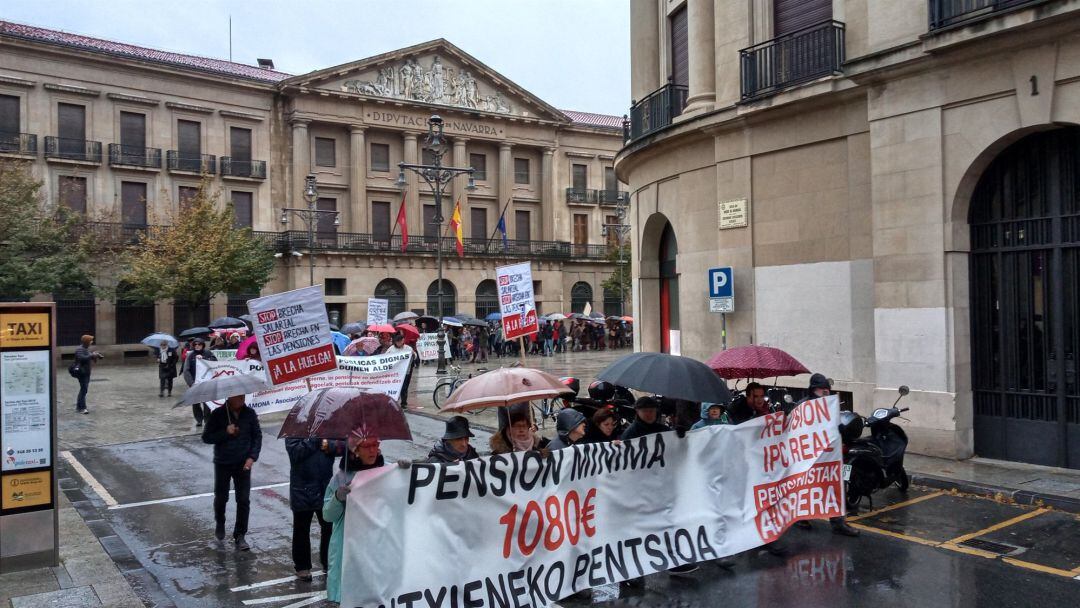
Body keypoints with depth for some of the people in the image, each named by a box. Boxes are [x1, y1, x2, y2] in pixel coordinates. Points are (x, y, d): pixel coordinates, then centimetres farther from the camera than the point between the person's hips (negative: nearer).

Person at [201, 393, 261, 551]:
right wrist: (225, 432, -22)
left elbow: (257, 436, 2)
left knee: (244, 500, -2)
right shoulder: (218, 414, -9)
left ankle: (239, 535, 10)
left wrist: (252, 456, -9)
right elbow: (206, 437, -7)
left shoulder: (250, 413, -5)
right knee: (221, 497, 15)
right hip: (222, 464, 0)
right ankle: (220, 524, 44)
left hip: (243, 464, 1)